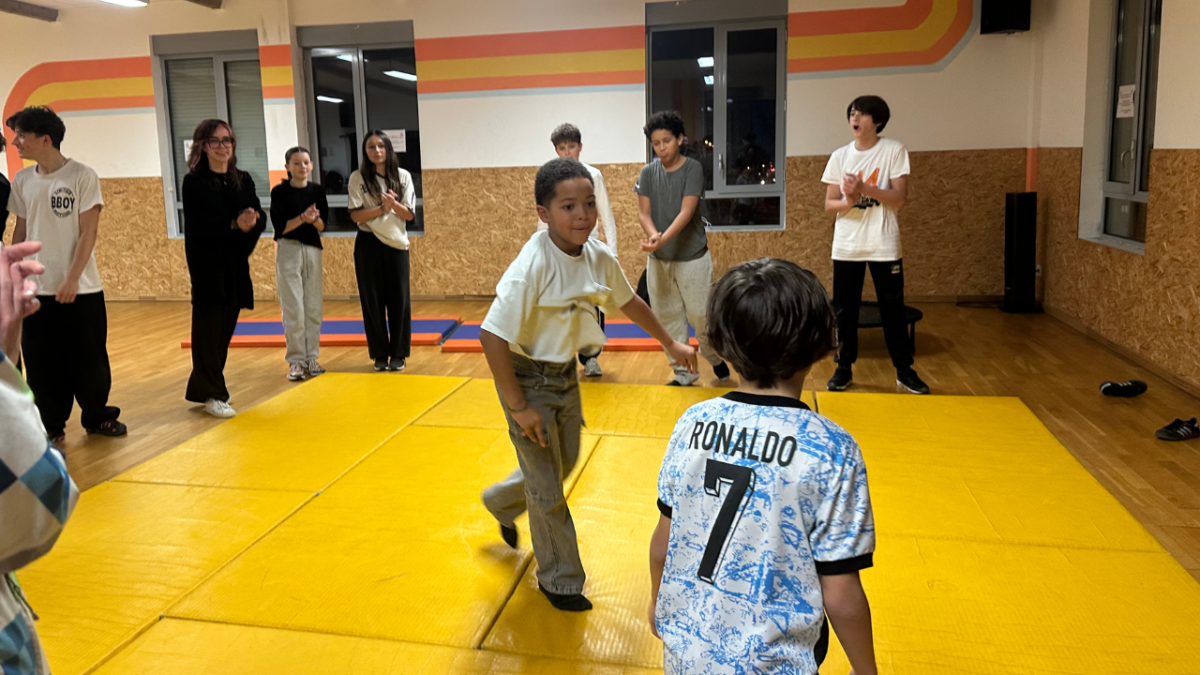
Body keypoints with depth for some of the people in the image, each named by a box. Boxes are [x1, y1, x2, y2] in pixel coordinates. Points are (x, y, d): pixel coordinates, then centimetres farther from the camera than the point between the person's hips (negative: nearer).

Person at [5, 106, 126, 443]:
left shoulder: (82, 176, -7)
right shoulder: (22, 181, 6)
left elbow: (88, 232, -9)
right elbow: (20, 232, 11)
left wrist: (72, 279, -15)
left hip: (81, 289, -3)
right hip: (36, 290, 3)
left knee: (90, 359, 5)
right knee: (42, 364, 6)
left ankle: (97, 416, 23)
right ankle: (51, 425, 19)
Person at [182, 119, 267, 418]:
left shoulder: (243, 180, 9)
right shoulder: (194, 182, -6)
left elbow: (261, 217, 0)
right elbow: (196, 225, -15)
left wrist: (252, 221, -22)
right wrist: (234, 225, -27)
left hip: (236, 263, 5)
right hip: (207, 264, -5)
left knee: (226, 328, 11)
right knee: (209, 328, 0)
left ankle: (202, 387, 26)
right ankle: (213, 394, 9)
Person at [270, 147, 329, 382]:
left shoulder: (317, 190, 4)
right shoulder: (279, 192, -5)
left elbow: (322, 225, 2)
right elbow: (280, 227, -10)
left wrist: (313, 219, -19)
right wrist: (302, 218, -23)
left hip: (313, 250, 4)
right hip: (288, 251, -4)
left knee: (313, 308, 6)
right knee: (293, 310, -4)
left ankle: (311, 357, 15)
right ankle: (296, 360, 4)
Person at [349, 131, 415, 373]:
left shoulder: (403, 176, 2)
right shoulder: (358, 178, -2)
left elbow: (409, 214, -1)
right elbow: (355, 215, -8)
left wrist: (394, 204, -19)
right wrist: (382, 208, -19)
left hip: (397, 244, 1)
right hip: (369, 245, -1)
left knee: (399, 299, 3)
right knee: (372, 300, 3)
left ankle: (398, 353, 14)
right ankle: (380, 354, 14)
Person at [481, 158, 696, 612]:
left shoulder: (598, 256, -8)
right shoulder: (531, 267, -29)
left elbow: (627, 300, 11)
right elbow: (492, 336, -29)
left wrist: (670, 343, 20)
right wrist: (519, 408, -25)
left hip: (566, 374, 7)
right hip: (527, 379, -7)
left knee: (564, 463, 24)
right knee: (548, 489, 5)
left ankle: (502, 502, 54)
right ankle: (559, 581, 26)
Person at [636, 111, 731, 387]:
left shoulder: (692, 168, -9)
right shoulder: (648, 172, 2)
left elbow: (686, 212, -18)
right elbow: (643, 212, -3)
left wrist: (663, 239, -32)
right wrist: (652, 234, -25)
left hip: (691, 256, -4)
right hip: (658, 259, 4)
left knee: (700, 315, 1)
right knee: (668, 316, 8)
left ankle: (716, 360, 27)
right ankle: (683, 372, 21)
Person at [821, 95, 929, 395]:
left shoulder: (894, 150, -4)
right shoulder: (840, 156, 4)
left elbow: (899, 199, -10)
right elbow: (829, 205, 2)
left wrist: (864, 188, -22)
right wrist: (849, 201, -19)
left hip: (884, 245, -2)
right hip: (846, 246, 2)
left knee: (893, 310, 6)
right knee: (844, 310, 7)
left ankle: (904, 370, 18)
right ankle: (844, 368, 19)